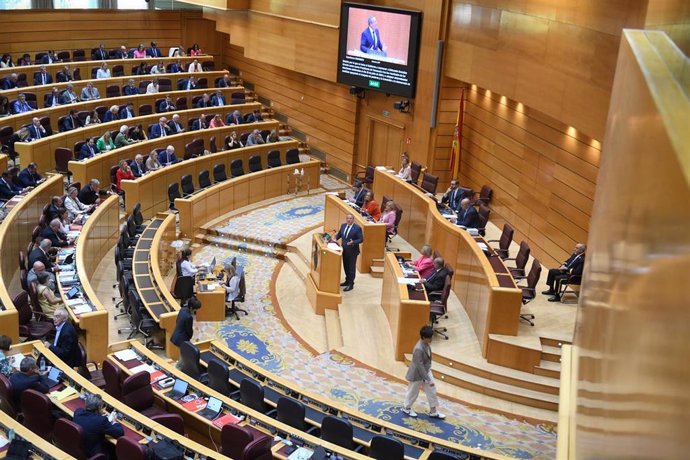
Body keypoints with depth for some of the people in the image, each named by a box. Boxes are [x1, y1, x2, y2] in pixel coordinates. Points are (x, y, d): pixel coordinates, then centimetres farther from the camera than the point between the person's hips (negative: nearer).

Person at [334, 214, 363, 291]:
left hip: (352, 251, -6)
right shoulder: (343, 226, 5)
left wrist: (353, 242, -29)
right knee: (346, 266, 17)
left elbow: (361, 239, -14)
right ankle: (347, 281, 32)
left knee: (351, 267, 1)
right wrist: (335, 238, -3)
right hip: (344, 250, 6)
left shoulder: (357, 228, -14)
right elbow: (339, 234, 17)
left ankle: (351, 284, 9)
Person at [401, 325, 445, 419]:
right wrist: (428, 379, -27)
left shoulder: (426, 344, -10)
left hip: (426, 371, 8)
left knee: (432, 390, 14)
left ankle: (433, 411, 29)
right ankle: (406, 408, 40)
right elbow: (420, 366, -31)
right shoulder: (418, 349, -37)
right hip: (417, 374, -8)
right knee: (413, 392, 14)